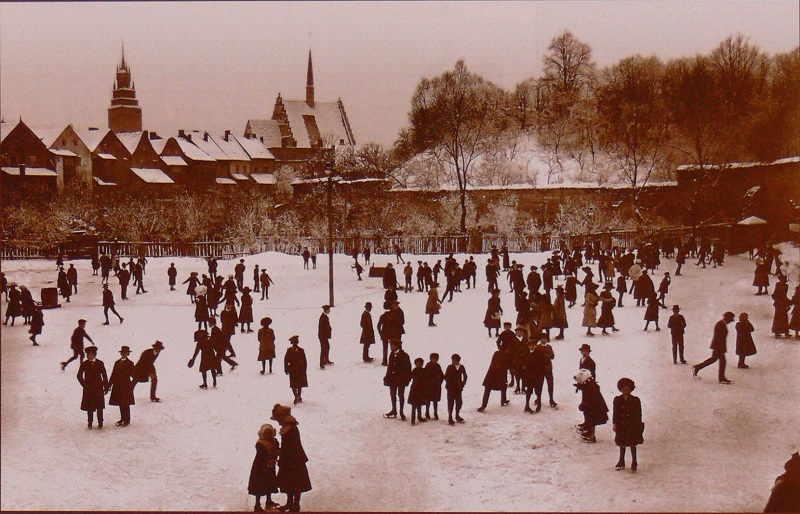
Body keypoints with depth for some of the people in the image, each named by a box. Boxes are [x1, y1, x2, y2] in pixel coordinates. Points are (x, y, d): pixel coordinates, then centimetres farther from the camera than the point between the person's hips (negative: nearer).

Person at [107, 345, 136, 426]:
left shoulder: (130, 363, -4)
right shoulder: (117, 363, 9)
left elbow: (134, 377, -4)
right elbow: (113, 375, 10)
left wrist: (131, 386, -11)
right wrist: (109, 386, 6)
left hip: (126, 387, -5)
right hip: (117, 387, 5)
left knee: (125, 404, -1)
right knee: (120, 404, 9)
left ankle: (127, 420, 8)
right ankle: (122, 419, 21)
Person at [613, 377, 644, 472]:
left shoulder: (635, 400, -4)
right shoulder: (617, 400, 1)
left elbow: (638, 414, 0)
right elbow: (615, 413, 3)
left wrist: (639, 425, -3)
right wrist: (614, 424, -1)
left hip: (632, 426, -2)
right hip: (621, 426, 2)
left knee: (633, 444, 4)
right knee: (622, 444, 12)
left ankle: (634, 463, 13)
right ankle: (621, 462, 24)